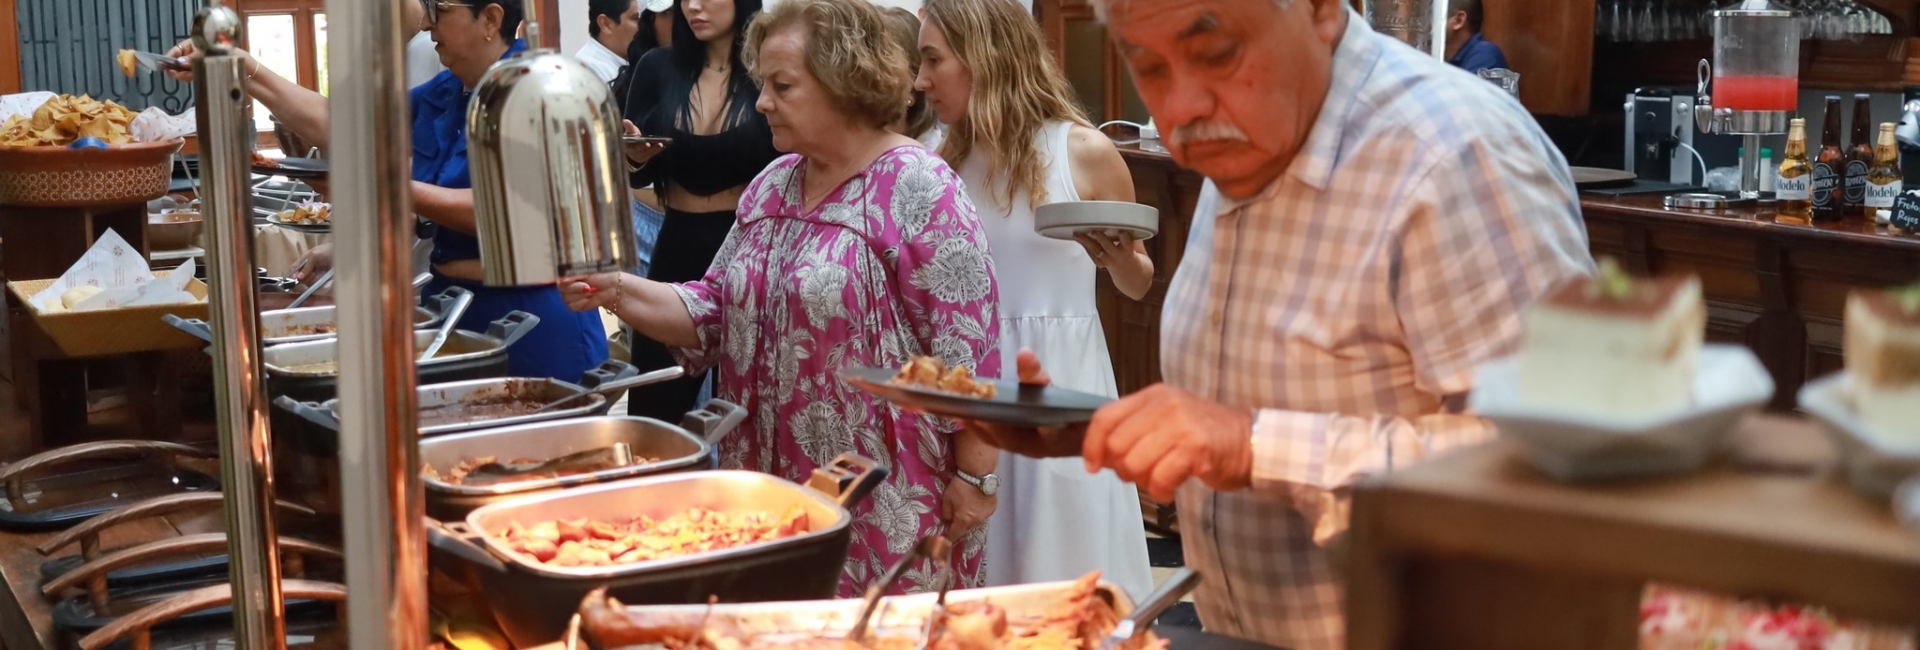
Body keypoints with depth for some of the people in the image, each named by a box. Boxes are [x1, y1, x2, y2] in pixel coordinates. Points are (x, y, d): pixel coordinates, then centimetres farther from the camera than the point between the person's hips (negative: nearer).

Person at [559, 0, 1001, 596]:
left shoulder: (917, 188, -12)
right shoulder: (771, 186, 11)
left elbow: (966, 345, -14)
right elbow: (715, 313, 13)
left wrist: (975, 476, -15)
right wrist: (620, 293, -2)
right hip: (772, 491, 7)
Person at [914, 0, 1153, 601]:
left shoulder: (1084, 152, -6)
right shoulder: (945, 164, 6)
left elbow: (1138, 284, 4)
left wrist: (1117, 257, -17)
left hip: (1059, 375, -4)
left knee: (1070, 578, 3)